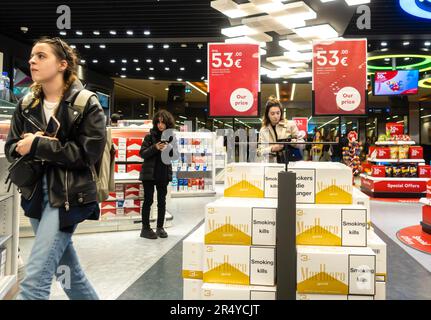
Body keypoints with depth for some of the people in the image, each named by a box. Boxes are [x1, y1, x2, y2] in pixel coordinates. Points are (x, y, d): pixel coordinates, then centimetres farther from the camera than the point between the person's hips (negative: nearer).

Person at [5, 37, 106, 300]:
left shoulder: (87, 104, -8)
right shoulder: (26, 105, 10)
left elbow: (89, 152, -16)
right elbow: (12, 147, 9)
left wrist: (38, 146, -16)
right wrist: (25, 148, -14)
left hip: (69, 197, -6)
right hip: (36, 195, 7)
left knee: (35, 279, -10)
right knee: (68, 268, 19)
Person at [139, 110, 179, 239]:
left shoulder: (171, 137, 4)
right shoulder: (150, 136, -3)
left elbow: (175, 156, 4)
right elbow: (142, 153, -6)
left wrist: (168, 148, -16)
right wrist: (155, 148, -20)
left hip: (164, 174, 3)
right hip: (149, 173, -3)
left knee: (162, 201, 9)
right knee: (148, 201, 2)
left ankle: (160, 227, 20)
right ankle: (145, 228, 9)